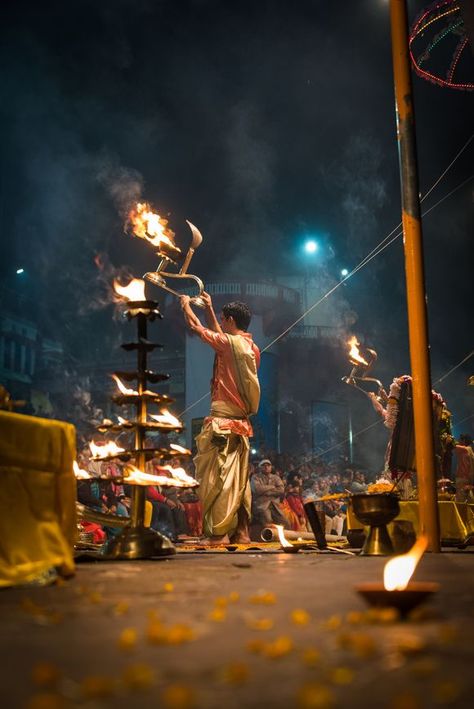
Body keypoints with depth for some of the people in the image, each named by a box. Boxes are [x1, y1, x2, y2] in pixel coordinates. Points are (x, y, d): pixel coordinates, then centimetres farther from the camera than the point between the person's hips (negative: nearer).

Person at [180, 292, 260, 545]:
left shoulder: (228, 342, -9)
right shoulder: (252, 348, 13)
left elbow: (194, 325, 2)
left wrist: (186, 304, 22)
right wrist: (209, 308, 39)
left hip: (222, 422, -8)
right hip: (242, 423, 8)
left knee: (218, 478, -7)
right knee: (239, 479, 10)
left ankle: (218, 534, -8)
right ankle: (241, 533, 12)